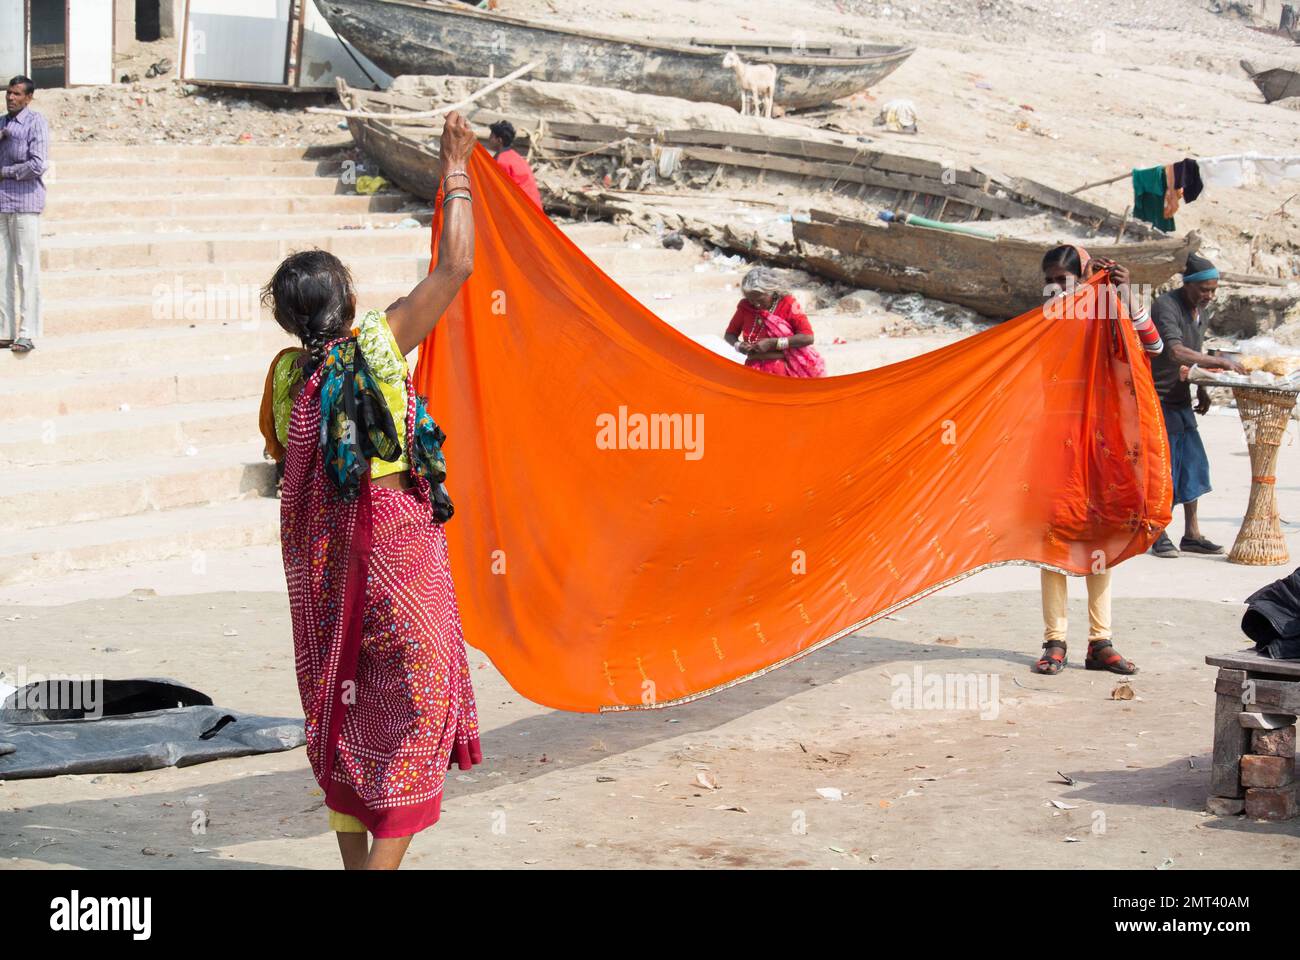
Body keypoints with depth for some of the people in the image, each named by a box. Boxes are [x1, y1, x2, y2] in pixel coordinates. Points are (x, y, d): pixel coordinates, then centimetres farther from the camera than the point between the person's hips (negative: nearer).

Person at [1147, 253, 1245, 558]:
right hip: (1157, 396, -9)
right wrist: (1221, 362, -35)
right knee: (1162, 464, -6)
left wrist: (1201, 391, 12)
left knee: (1194, 462, 6)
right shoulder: (1166, 306, -19)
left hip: (1180, 399, 9)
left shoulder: (1199, 308, 9)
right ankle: (1159, 535, 5)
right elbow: (1177, 352, -33)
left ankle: (1191, 534, 12)